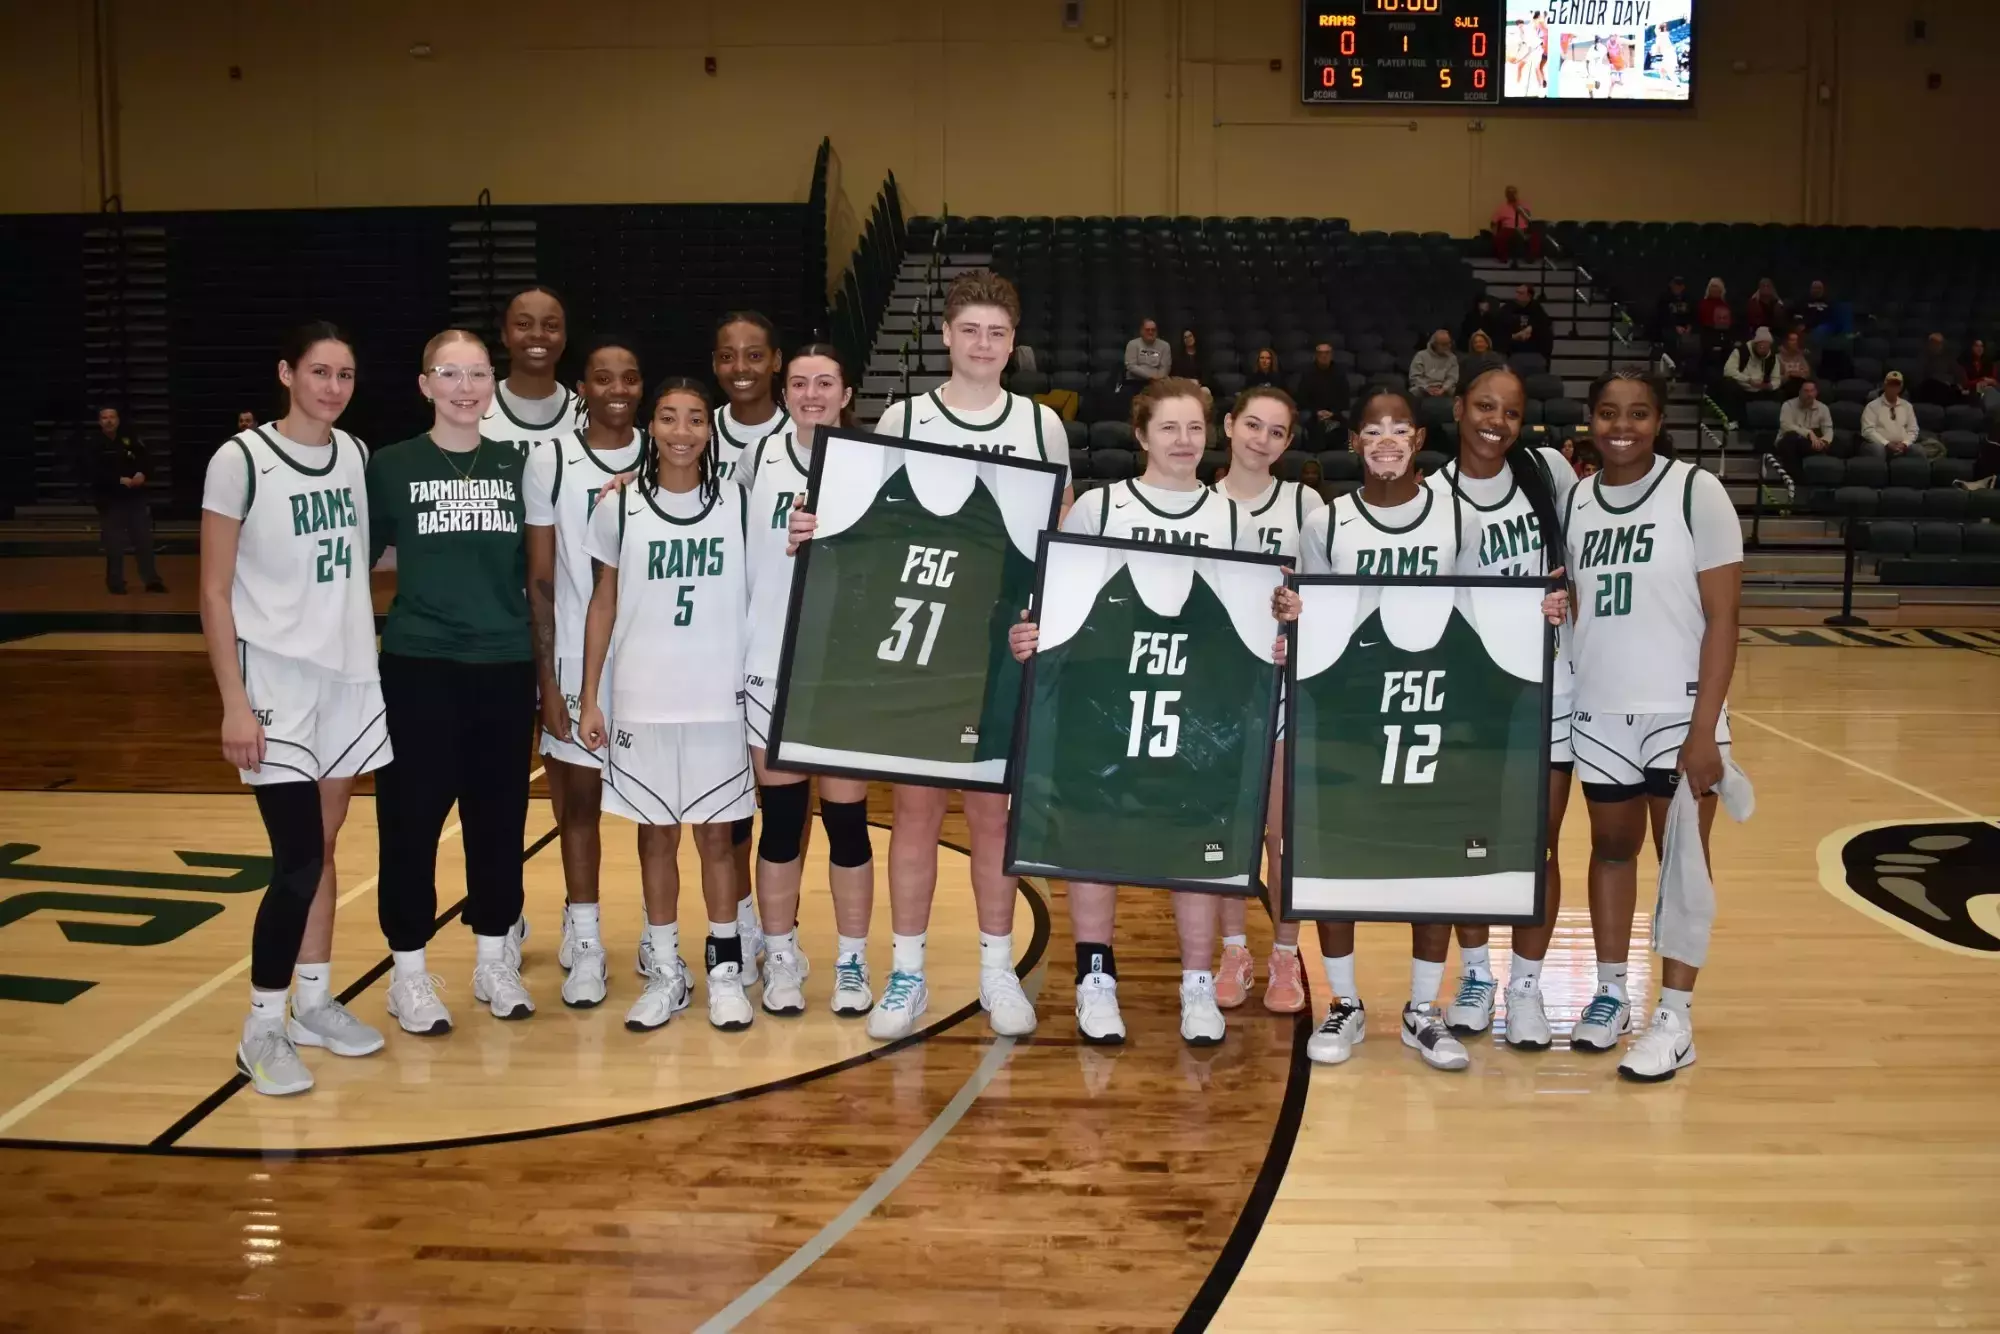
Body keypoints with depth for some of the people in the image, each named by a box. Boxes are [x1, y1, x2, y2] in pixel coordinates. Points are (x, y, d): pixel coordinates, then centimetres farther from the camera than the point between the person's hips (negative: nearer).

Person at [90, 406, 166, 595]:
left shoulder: (130, 438, 3)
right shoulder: (95, 445, -4)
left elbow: (147, 458, -1)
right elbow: (96, 473, -15)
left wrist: (143, 473, -21)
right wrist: (120, 480, -25)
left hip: (136, 497, 2)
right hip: (110, 500, -2)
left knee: (144, 540, 5)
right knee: (114, 545, 0)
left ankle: (152, 580, 11)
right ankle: (116, 583, 10)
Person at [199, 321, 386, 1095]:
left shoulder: (357, 456, 6)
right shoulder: (240, 460, -10)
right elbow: (215, 594, -9)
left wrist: (369, 654, 13)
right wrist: (234, 702, -14)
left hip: (351, 676, 6)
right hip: (276, 681, -6)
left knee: (325, 847, 13)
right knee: (297, 861, -8)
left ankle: (314, 1002, 25)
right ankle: (262, 1029, 6)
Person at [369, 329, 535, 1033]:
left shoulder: (517, 465, 7)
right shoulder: (390, 466, 0)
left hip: (506, 668, 2)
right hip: (419, 667, -2)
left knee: (500, 816, 10)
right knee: (410, 820, 2)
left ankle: (495, 959, 25)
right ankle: (408, 971, 15)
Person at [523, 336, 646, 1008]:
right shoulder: (551, 461, -3)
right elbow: (540, 579, -2)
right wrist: (547, 679, -6)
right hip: (577, 660, -2)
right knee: (579, 799, 6)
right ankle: (585, 944, 16)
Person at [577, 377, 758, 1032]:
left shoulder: (739, 503, 1)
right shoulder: (619, 507, 0)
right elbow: (602, 606, 5)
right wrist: (590, 699, 2)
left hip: (719, 700, 0)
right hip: (641, 701, 1)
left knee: (715, 832, 7)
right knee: (656, 833, 9)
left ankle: (725, 968, 18)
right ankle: (664, 973, 19)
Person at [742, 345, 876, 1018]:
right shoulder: (759, 457, 3)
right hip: (771, 663, 2)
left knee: (846, 816, 5)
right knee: (780, 817, 8)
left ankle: (852, 962, 18)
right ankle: (781, 960, 20)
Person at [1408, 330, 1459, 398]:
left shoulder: (1452, 358, 14)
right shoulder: (1421, 355, 7)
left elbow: (1452, 378, 4)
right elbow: (1415, 376, -1)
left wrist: (1443, 389, -18)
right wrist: (1427, 388, -17)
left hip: (1443, 392, 2)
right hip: (1423, 391, -2)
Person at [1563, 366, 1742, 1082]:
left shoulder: (1697, 492, -8)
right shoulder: (1575, 501, 5)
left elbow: (1722, 618, -10)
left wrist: (1704, 728, -14)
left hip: (1679, 710, -4)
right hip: (1598, 712, 4)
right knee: (1611, 847, 13)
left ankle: (1675, 1019, 11)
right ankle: (1611, 993, 26)